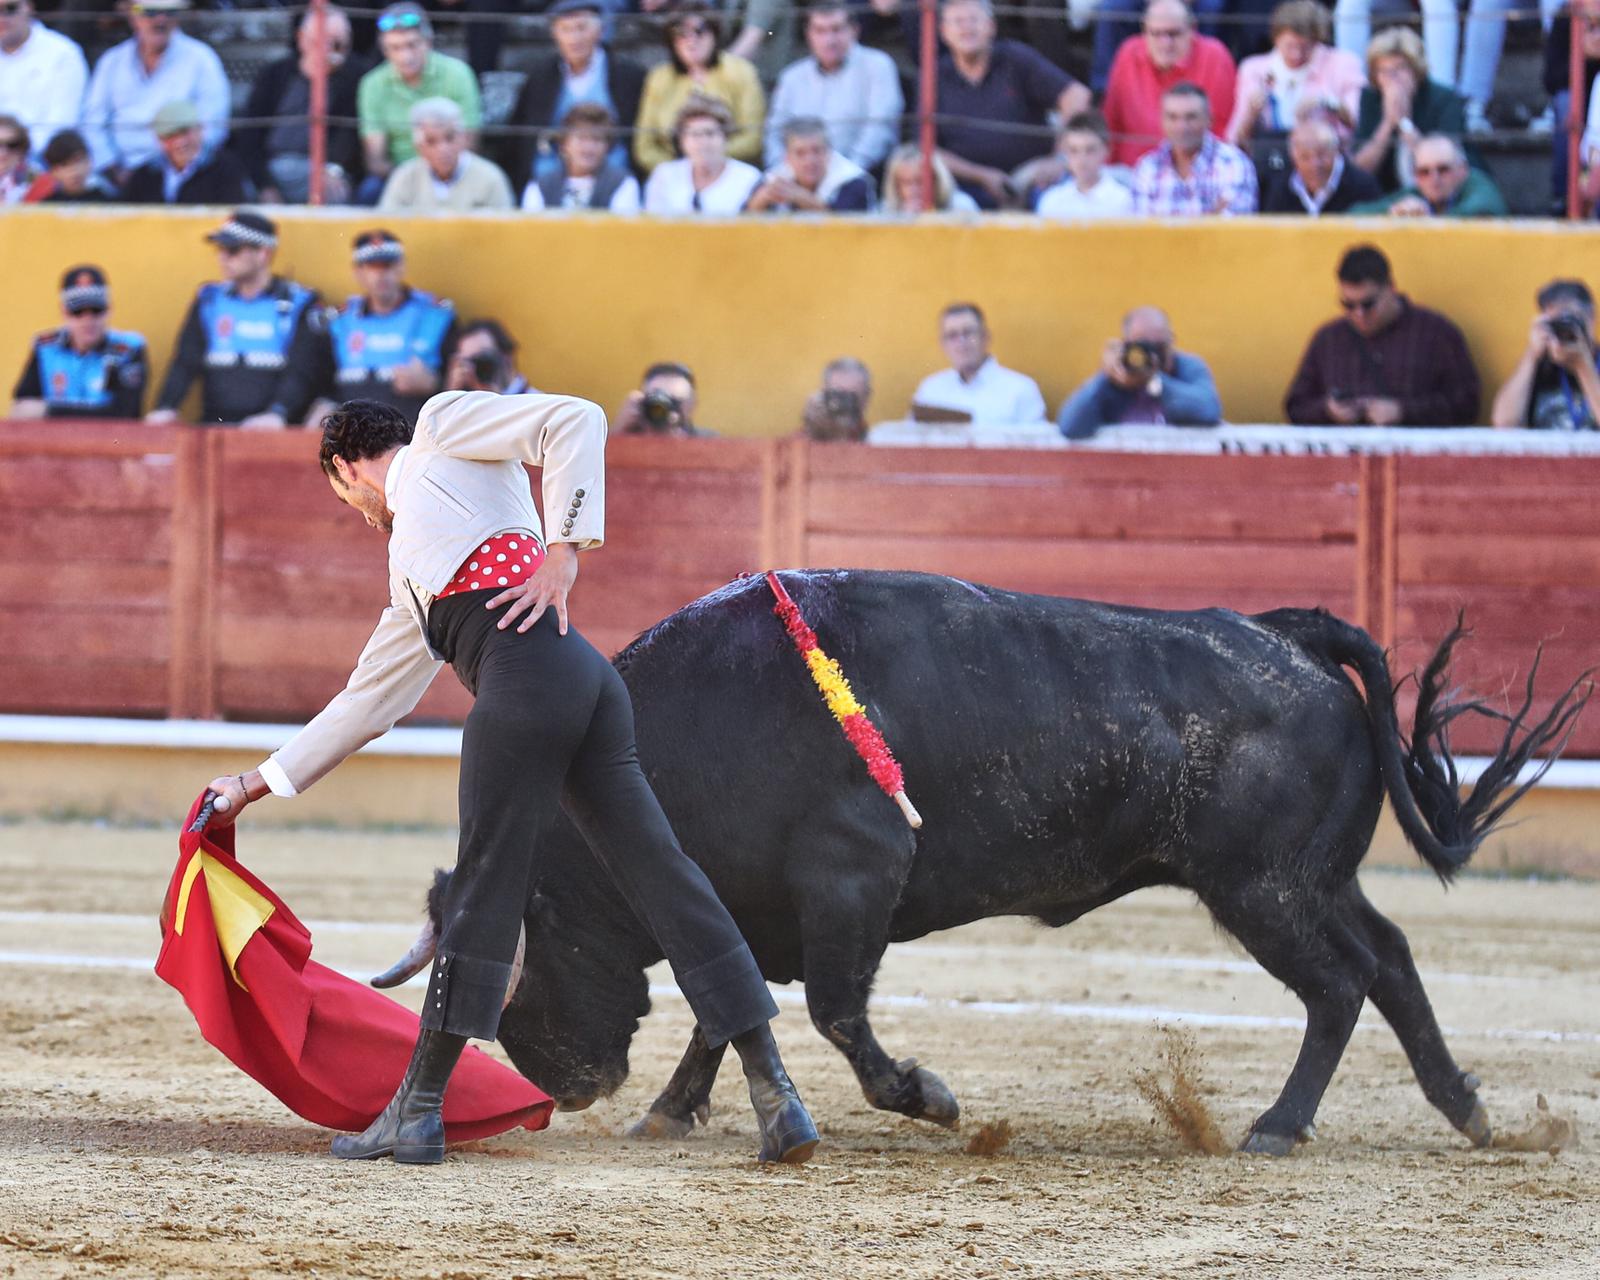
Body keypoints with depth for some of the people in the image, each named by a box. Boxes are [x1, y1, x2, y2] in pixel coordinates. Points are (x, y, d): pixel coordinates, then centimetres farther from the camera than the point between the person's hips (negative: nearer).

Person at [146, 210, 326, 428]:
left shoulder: (298, 304, 3)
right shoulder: (209, 300, 16)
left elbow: (302, 370, -6)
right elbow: (185, 362, 9)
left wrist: (277, 413, -23)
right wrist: (166, 408, -8)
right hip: (214, 431, 3)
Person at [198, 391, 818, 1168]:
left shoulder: (444, 424, 18)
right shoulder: (409, 578, 37)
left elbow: (575, 421, 4)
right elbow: (367, 703, 41)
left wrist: (564, 552, -6)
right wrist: (258, 784, 46)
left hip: (530, 669, -8)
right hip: (588, 687, 8)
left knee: (484, 892, -4)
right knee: (661, 880, 2)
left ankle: (417, 1109, 0)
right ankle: (775, 1097, -3)